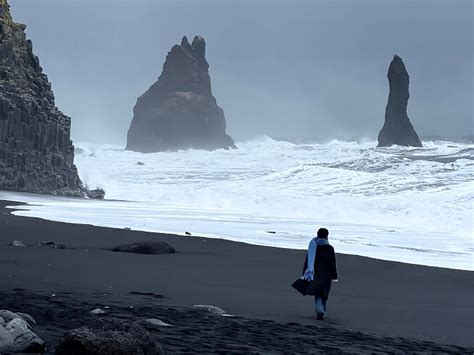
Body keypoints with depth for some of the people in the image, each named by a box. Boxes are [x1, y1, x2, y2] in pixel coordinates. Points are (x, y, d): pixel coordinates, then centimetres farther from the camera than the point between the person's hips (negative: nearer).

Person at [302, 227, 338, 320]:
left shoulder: (312, 247, 0)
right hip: (326, 276, -2)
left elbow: (307, 261, 3)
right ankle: (322, 312, 15)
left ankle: (320, 311, -10)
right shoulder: (329, 248, -8)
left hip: (315, 275, 2)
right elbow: (333, 264, -7)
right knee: (324, 294, 13)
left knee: (318, 294, 9)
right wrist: (334, 277, -2)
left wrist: (304, 274, 9)